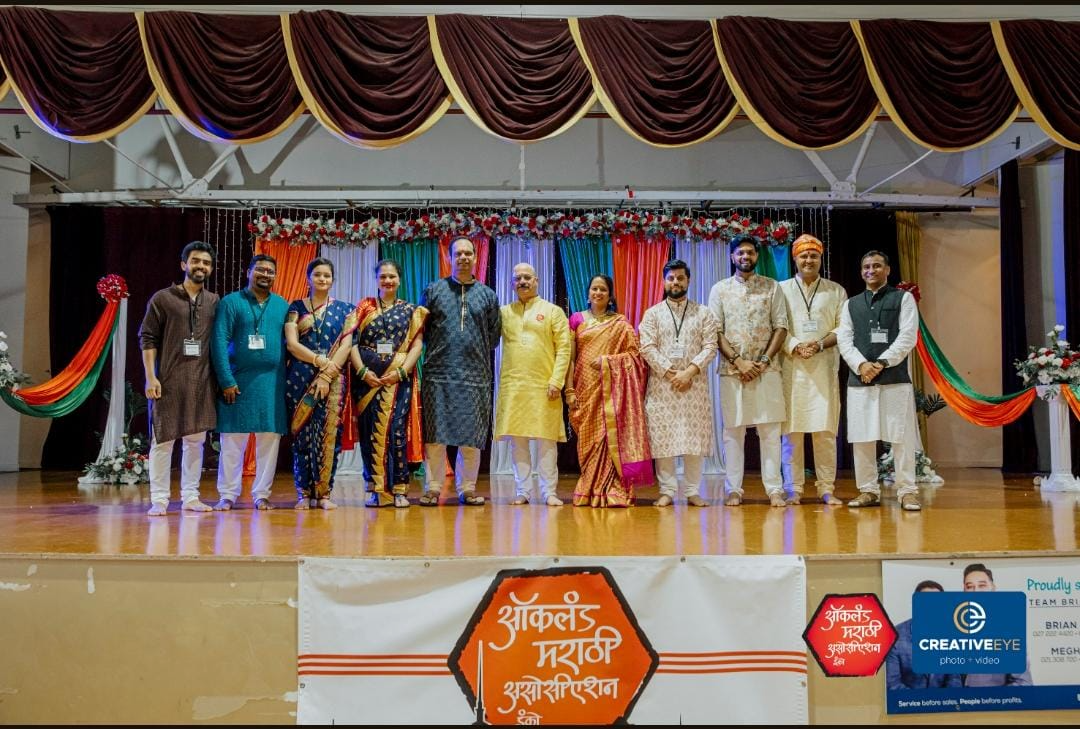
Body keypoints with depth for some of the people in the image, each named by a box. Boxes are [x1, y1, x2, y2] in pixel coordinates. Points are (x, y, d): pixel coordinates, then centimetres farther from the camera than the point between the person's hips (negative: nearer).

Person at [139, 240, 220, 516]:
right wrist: (151, 377, -9)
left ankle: (190, 496, 15)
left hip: (202, 382, 3)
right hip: (168, 381, -3)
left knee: (196, 439, 7)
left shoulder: (215, 302, 11)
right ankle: (159, 499, 5)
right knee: (163, 440, -1)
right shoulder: (162, 298, 1)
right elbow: (147, 338, -1)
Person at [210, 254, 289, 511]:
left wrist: (287, 377, 0)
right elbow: (219, 342, -5)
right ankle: (227, 495, 11)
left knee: (269, 440, 4)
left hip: (272, 383, 3)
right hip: (238, 381, -3)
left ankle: (262, 494, 14)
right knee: (232, 441, 2)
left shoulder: (283, 306, 11)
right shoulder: (231, 302, 1)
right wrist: (226, 380, -12)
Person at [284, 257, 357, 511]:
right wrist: (322, 361, -14)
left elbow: (346, 345, -1)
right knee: (302, 433, 0)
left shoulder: (345, 309, 9)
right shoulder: (296, 307, 9)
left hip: (332, 380, 0)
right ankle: (304, 493, 6)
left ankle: (324, 492, 4)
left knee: (328, 433, -3)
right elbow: (291, 344, -2)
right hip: (300, 378, 0)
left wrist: (327, 375, -12)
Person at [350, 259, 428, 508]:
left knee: (397, 431, -5)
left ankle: (399, 489, 1)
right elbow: (352, 341, 2)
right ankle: (375, 489, 6)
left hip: (399, 379, 0)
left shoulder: (411, 310, 10)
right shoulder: (364, 307, 10)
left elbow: (417, 345, 2)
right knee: (371, 432, 0)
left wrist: (401, 371, -11)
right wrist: (362, 371, -10)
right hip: (368, 378, 1)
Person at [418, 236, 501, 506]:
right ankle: (433, 488, 7)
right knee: (435, 434, -1)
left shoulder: (488, 295, 12)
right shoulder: (434, 290, 8)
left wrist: (477, 354, 11)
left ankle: (468, 488, 14)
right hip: (438, 374, -1)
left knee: (472, 436, 4)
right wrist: (439, 350, 8)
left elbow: (494, 335, 15)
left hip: (476, 376, 1)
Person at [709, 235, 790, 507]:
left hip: (767, 369, 0)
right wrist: (738, 361, -10)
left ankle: (774, 489, 5)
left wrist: (764, 361, -9)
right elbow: (715, 331, 1)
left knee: (770, 430, 0)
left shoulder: (771, 287, 8)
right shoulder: (720, 289, 7)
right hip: (732, 370, 0)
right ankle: (734, 489, 8)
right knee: (732, 430, 2)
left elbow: (781, 327, 3)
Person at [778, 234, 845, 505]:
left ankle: (827, 488, 5)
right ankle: (794, 489, 6)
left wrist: (820, 345, -11)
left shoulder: (836, 291, 12)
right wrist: (795, 346, -14)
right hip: (791, 368, 0)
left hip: (825, 368, 1)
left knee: (825, 430, -2)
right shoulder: (781, 289, 9)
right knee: (792, 430, -1)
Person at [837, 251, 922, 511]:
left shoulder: (903, 298, 7)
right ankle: (868, 490, 13)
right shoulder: (851, 304, 16)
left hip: (895, 378, -3)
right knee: (861, 437, 4)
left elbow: (908, 337, -3)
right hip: (859, 379, 3)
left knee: (901, 436, -3)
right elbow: (844, 340, 6)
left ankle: (907, 491, 5)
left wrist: (882, 363, -13)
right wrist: (861, 365, -11)